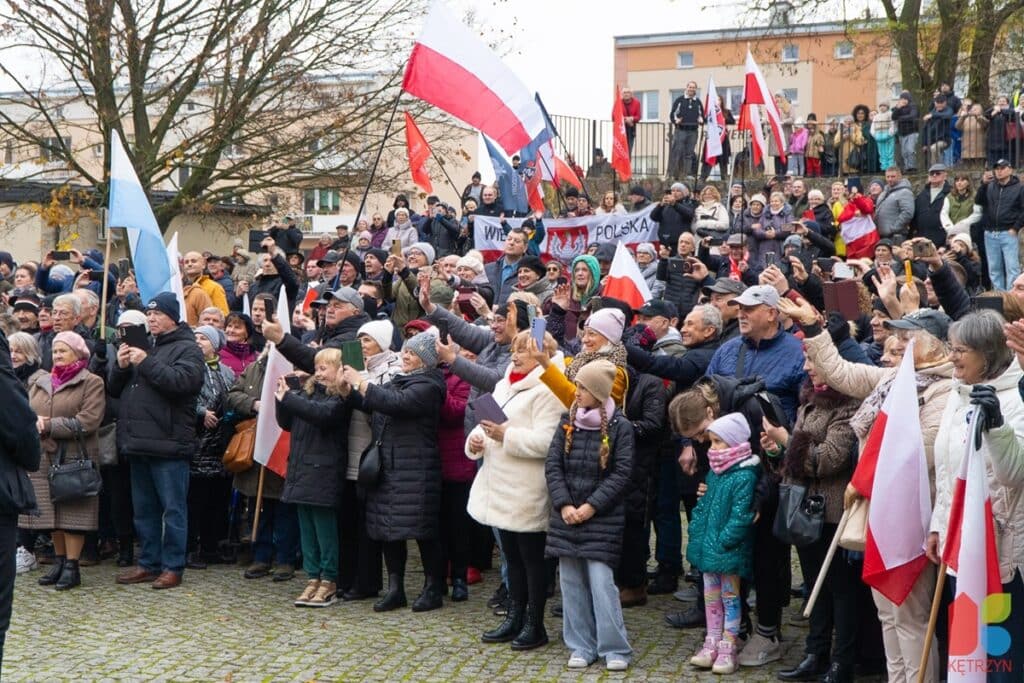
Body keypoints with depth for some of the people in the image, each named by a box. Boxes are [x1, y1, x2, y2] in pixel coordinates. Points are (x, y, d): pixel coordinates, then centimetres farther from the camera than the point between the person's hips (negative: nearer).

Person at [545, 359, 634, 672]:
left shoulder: (619, 426, -5)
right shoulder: (567, 423, 6)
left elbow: (621, 474, -8)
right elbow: (552, 465, 3)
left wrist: (591, 506, -14)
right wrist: (564, 505, -9)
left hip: (602, 517, -4)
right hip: (567, 514, 4)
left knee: (601, 581, -8)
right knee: (571, 582, 6)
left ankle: (614, 649, 2)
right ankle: (582, 646, 16)